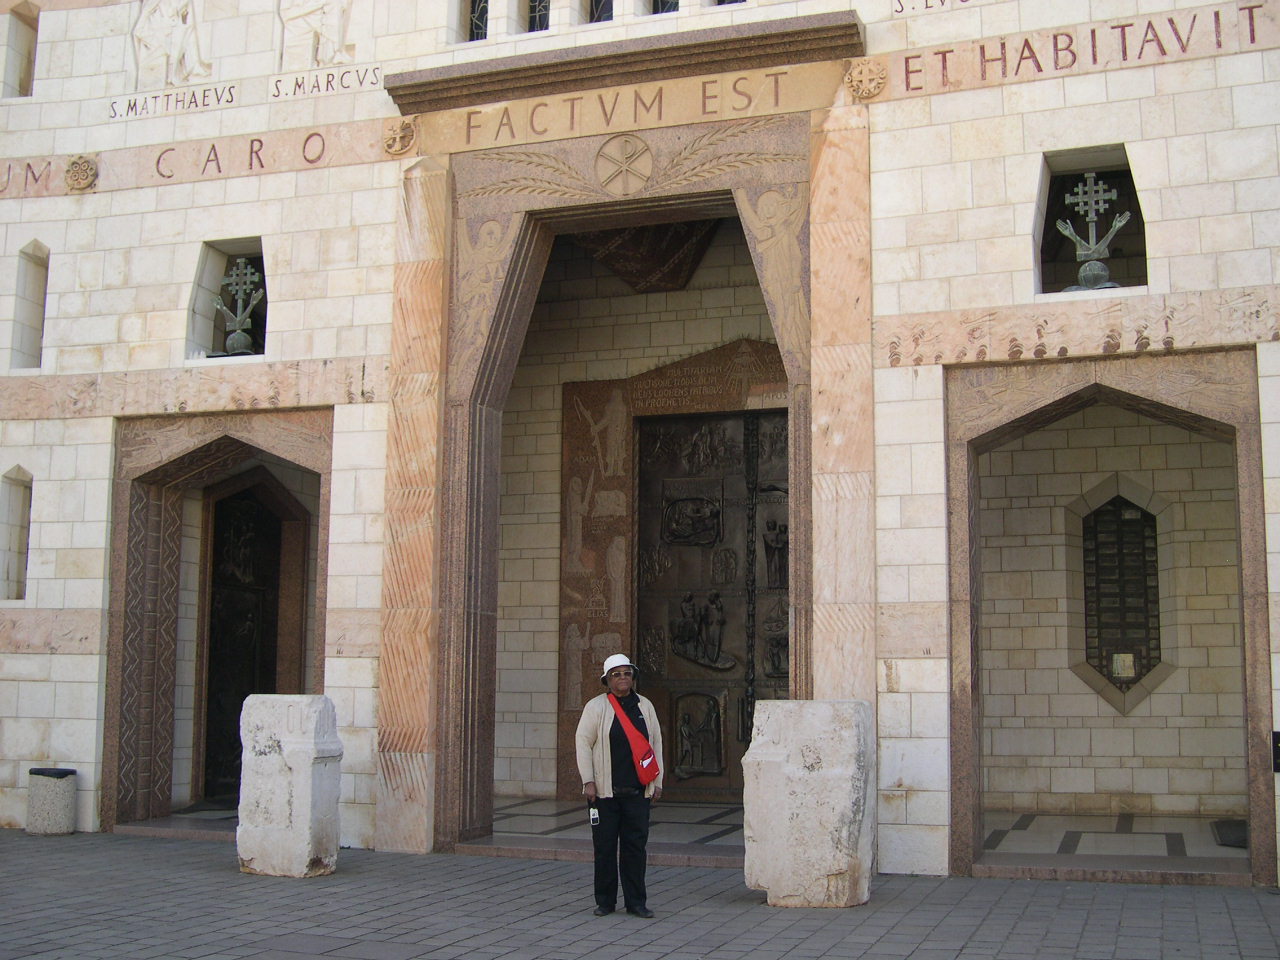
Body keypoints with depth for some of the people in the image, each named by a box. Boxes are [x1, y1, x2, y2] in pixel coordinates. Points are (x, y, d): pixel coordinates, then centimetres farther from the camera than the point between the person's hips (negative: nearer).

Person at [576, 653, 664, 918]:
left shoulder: (645, 706, 12)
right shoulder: (596, 707, 0)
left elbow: (656, 743, 15)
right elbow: (583, 743, -1)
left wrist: (657, 782, 11)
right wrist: (588, 782, -8)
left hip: (638, 791, 3)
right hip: (605, 790, -2)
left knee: (635, 846, 3)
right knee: (604, 847, 2)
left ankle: (636, 902, 12)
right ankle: (605, 901, 14)